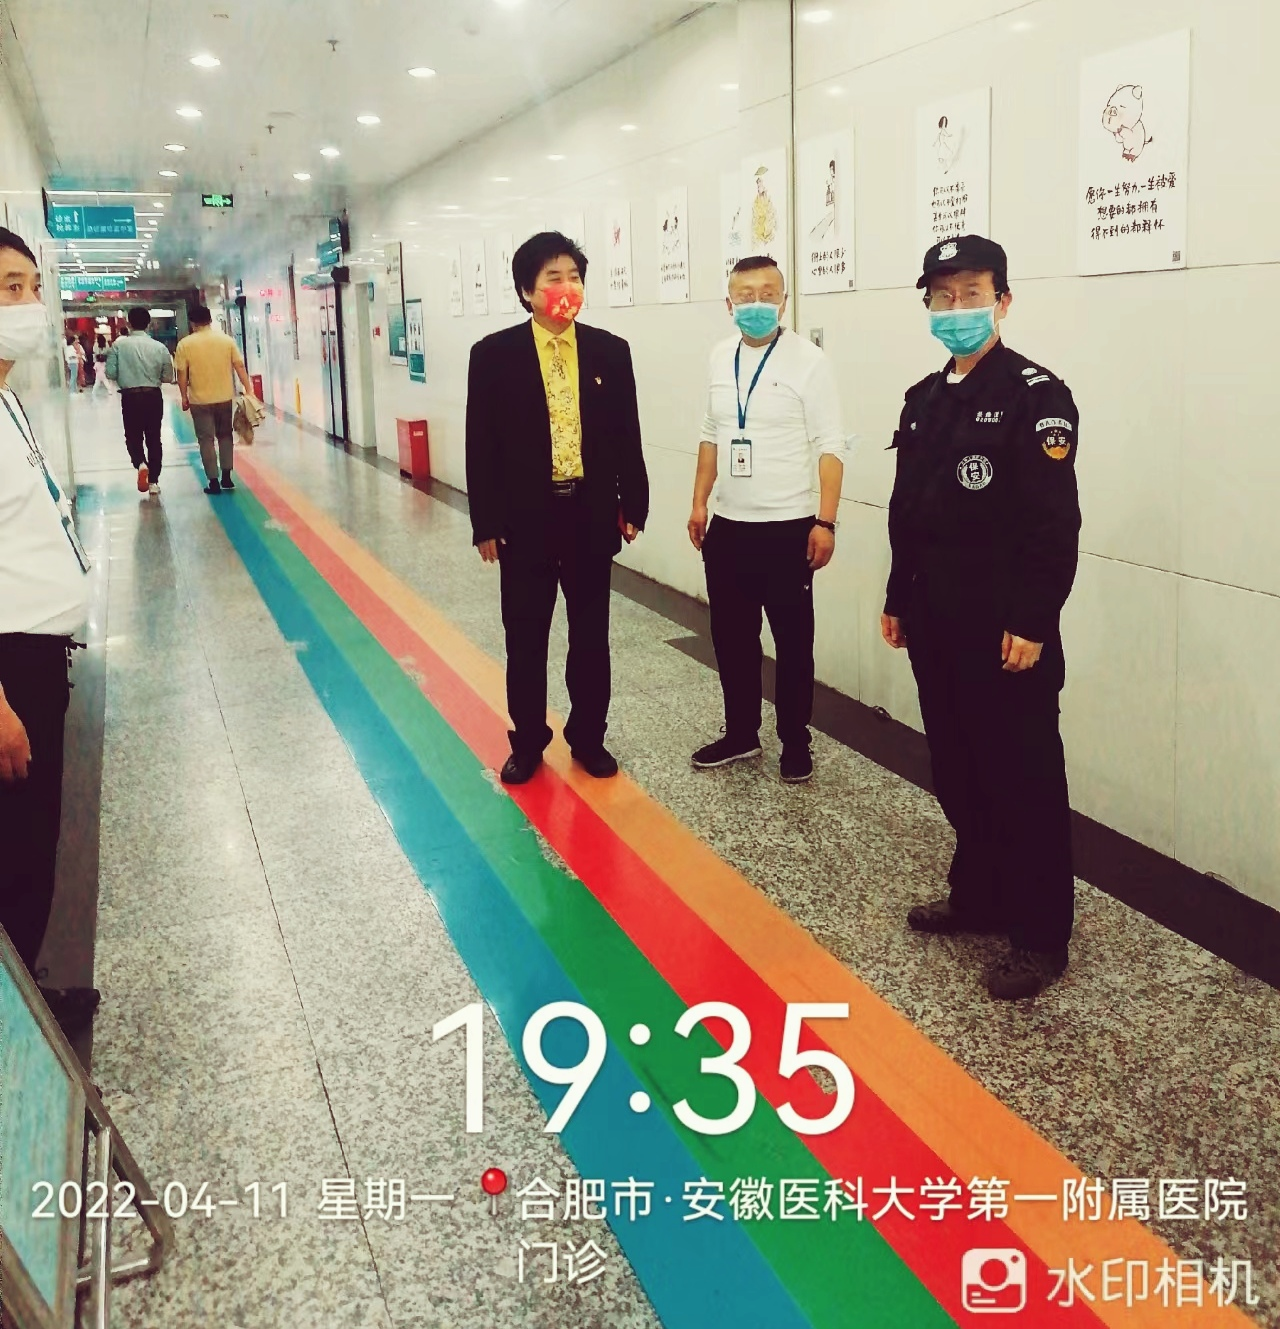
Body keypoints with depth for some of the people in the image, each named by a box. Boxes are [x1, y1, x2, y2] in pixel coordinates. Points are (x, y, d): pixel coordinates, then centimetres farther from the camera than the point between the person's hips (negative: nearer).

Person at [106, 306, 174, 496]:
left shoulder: (119, 344, -5)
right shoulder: (159, 347, -2)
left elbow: (110, 373, -7)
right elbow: (168, 377, 2)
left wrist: (125, 376, 14)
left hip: (130, 397, -1)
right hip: (154, 396, 1)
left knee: (133, 436, 13)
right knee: (154, 438, 10)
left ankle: (140, 464, -16)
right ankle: (153, 481, 11)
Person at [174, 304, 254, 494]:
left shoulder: (185, 344, -6)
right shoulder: (227, 340, -2)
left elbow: (182, 374, -4)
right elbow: (240, 367, -3)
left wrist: (184, 397, 7)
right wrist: (248, 390, 2)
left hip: (200, 400, -2)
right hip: (225, 398, 2)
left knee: (206, 440, 5)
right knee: (225, 436, 18)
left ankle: (213, 482, 4)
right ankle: (227, 477, 16)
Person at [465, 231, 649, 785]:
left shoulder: (610, 350, 2)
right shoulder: (494, 354, -4)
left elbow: (627, 436, 5)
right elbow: (481, 444, -4)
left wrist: (633, 506, 3)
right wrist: (485, 523, -6)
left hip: (591, 514, 2)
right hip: (525, 518, -1)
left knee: (591, 635, 11)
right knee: (525, 638, 9)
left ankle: (588, 737, 27)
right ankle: (527, 743, 25)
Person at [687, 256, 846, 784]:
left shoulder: (807, 361, -9)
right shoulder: (721, 358, 8)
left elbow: (830, 447, -10)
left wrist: (825, 522, -15)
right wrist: (699, 502, 11)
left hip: (788, 529, -5)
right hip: (728, 527, 6)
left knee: (792, 642, 6)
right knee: (731, 638, 14)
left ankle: (795, 743, 20)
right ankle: (740, 733, 29)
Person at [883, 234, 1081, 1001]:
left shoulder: (1037, 395, -11)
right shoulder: (925, 399, 13)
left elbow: (1055, 524, -16)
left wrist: (1032, 622, -20)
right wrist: (899, 600, 16)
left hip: (1006, 629, -7)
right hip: (938, 623, 8)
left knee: (1025, 780, 1)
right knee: (959, 771, 16)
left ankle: (1041, 935, 12)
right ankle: (979, 896, 33)